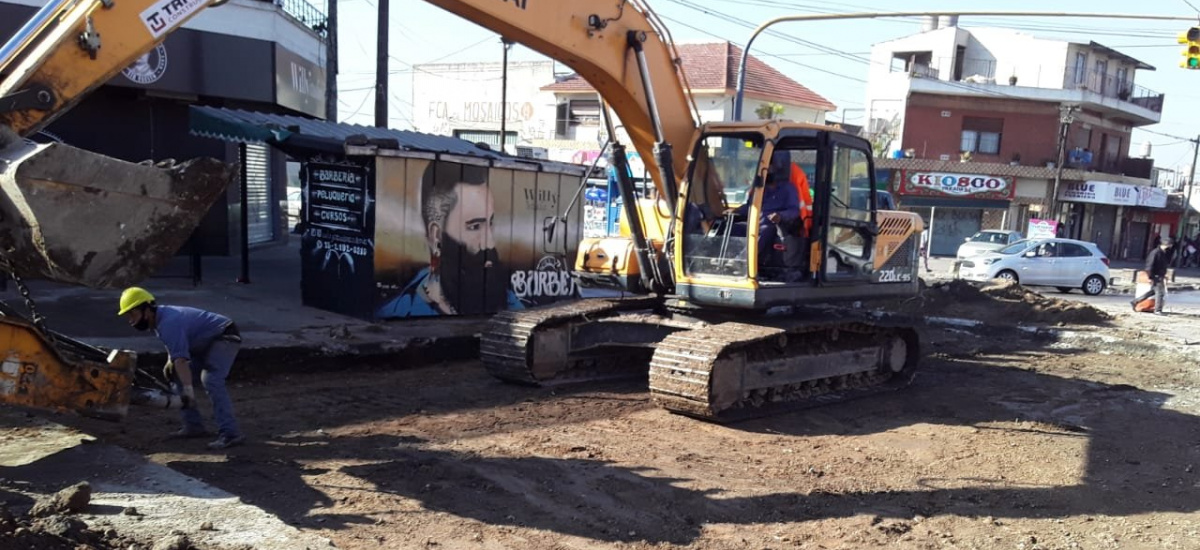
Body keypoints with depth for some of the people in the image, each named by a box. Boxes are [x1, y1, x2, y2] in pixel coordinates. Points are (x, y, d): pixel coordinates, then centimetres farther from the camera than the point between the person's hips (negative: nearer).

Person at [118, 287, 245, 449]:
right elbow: (174, 346, 22)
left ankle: (229, 434, -33)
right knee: (179, 378, 9)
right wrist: (170, 361, 4)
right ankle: (194, 426, 11)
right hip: (206, 343, 11)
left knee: (211, 380, -28)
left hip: (225, 337, -11)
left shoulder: (168, 323, -27)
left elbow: (181, 359, -36)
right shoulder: (160, 317, 5)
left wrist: (188, 390, -41)